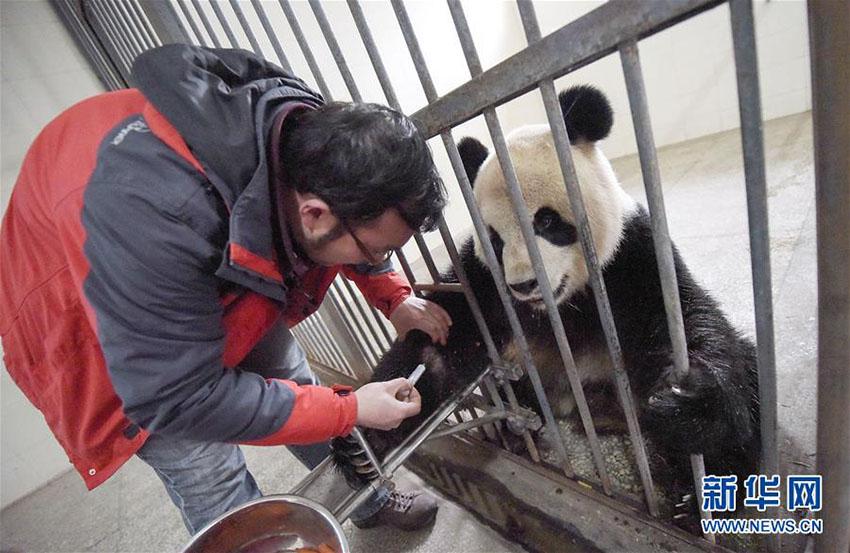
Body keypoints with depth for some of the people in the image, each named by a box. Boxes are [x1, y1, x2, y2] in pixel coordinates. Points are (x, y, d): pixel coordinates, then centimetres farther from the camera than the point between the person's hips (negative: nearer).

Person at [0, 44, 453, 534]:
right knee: (209, 479, -4)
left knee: (297, 386, 11)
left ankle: (371, 502, 34)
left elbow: (356, 215, -1)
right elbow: (178, 397, -34)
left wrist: (396, 299, -10)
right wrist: (350, 411, -29)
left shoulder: (313, 131, -24)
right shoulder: (156, 209, -44)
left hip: (225, 291, 6)